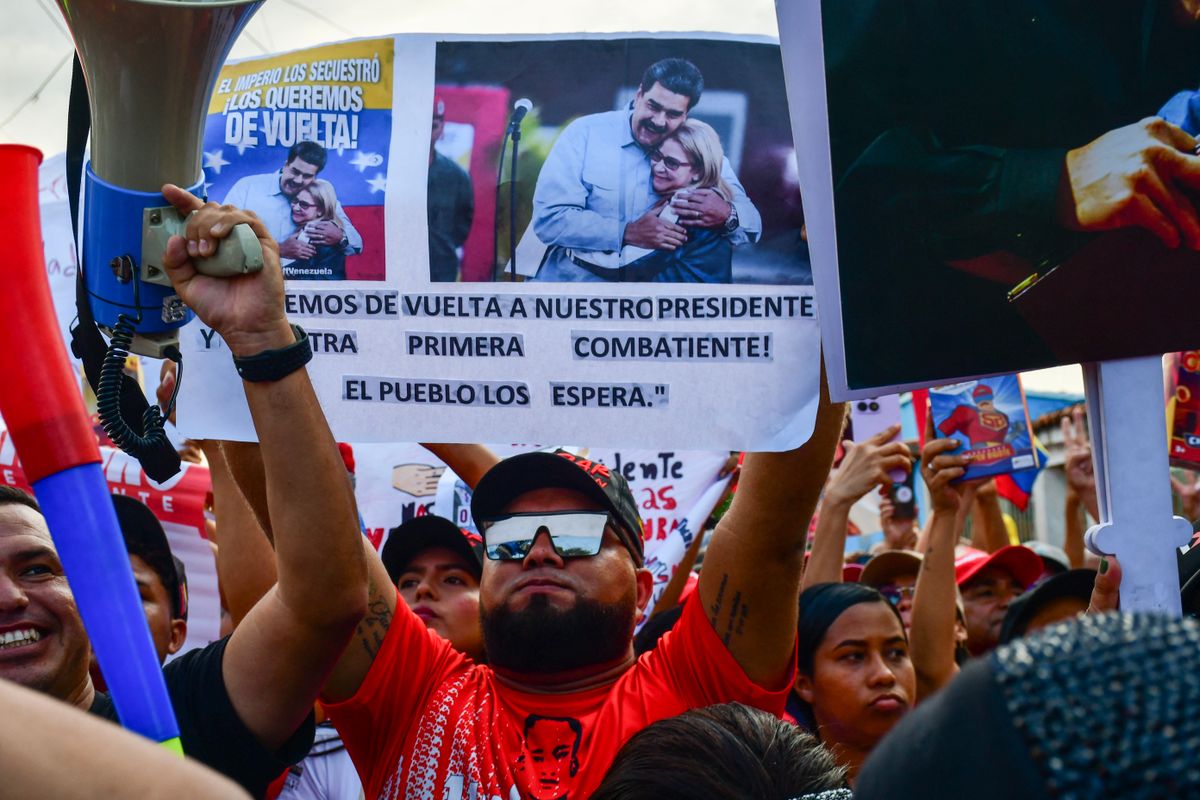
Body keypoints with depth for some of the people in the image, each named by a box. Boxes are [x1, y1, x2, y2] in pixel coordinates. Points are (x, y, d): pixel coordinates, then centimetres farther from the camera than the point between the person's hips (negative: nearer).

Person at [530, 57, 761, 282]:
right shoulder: (585, 132, -5)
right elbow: (548, 217, -13)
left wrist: (728, 215, -21)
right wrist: (628, 233, -22)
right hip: (574, 279, -2)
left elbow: (751, 225, 2)